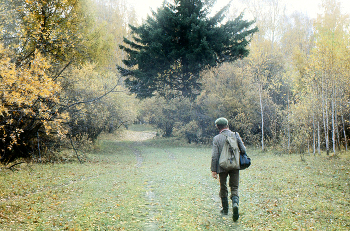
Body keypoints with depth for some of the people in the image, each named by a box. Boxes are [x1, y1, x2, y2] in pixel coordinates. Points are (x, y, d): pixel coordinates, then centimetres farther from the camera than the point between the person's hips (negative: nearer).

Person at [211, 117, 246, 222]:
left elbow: (214, 156, -9)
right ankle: (235, 203, -21)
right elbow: (243, 150, 0)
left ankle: (225, 209, 25)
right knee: (234, 187, 6)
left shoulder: (216, 138, -6)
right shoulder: (235, 135, 0)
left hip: (222, 167, -1)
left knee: (223, 188, 15)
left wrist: (213, 170, -4)